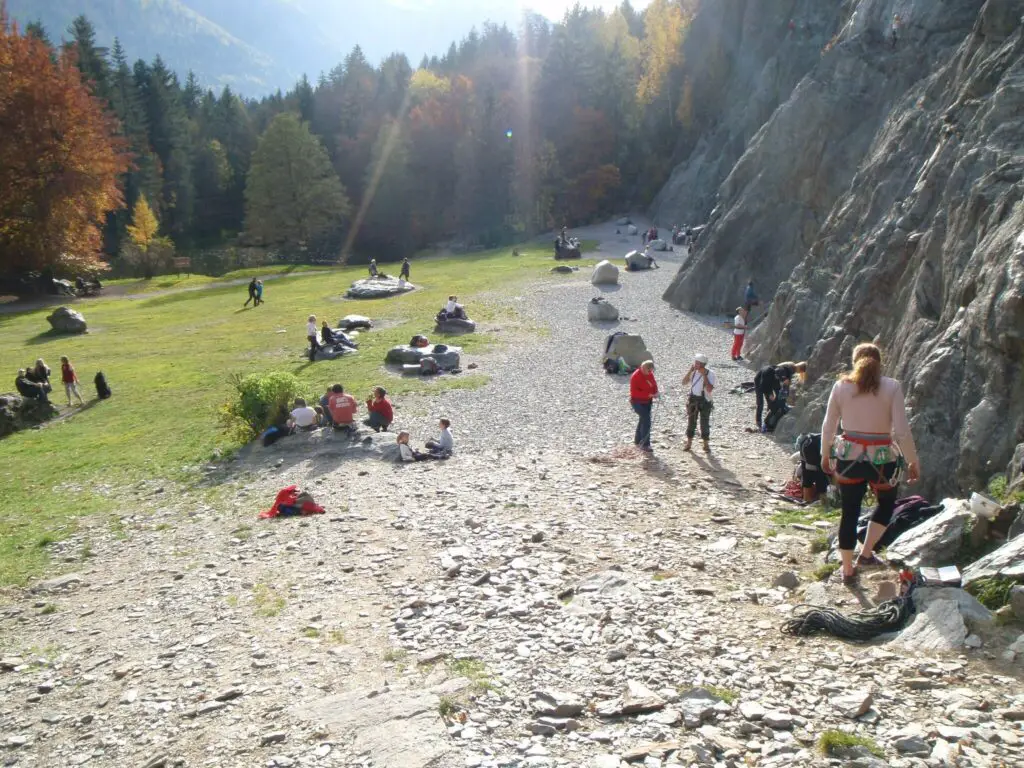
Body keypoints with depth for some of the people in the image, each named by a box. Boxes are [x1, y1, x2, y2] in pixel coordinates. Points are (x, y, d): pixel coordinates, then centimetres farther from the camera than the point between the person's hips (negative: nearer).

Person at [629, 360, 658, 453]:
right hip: (638, 402, -9)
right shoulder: (635, 376, -23)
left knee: (643, 420, 19)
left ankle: (637, 441, 35)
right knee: (646, 421, -15)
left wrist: (655, 392, -9)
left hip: (647, 401, 9)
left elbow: (654, 384, 13)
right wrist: (648, 395, -31)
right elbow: (634, 392, -27)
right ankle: (645, 445, -11)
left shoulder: (650, 374, 0)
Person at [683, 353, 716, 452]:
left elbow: (709, 389, -22)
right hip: (692, 399, 4)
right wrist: (690, 371, -11)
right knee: (691, 422, 10)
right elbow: (684, 383, -2)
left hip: (705, 401, -4)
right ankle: (689, 443, 21)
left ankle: (706, 445, 12)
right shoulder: (693, 371, 0)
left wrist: (704, 375, -25)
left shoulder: (710, 374, -13)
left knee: (705, 423, 1)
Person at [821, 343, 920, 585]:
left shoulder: (841, 386, 0)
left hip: (848, 457, 2)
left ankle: (848, 570, 22)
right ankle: (866, 554, 20)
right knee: (887, 504, 26)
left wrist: (825, 454, 18)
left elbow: (828, 426, 4)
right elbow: (902, 431, -11)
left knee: (850, 513, 14)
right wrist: (913, 462, 0)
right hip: (881, 459, -2)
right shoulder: (891, 387, -7)